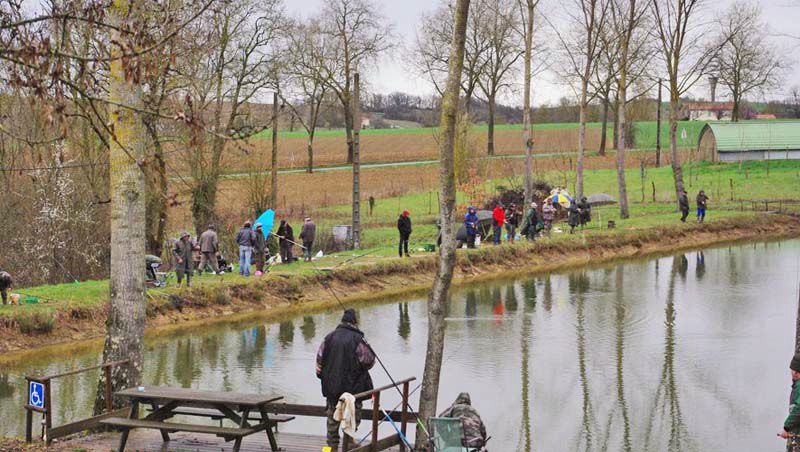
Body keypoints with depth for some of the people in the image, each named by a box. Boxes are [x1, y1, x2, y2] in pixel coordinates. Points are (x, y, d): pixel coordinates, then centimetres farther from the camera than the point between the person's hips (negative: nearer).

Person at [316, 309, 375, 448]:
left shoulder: (330, 337, 0)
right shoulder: (357, 339, -14)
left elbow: (320, 358, 3)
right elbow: (369, 361, -10)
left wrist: (322, 374, 15)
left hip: (331, 386, 4)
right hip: (352, 387, -4)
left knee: (332, 416, 15)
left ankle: (332, 444, 21)